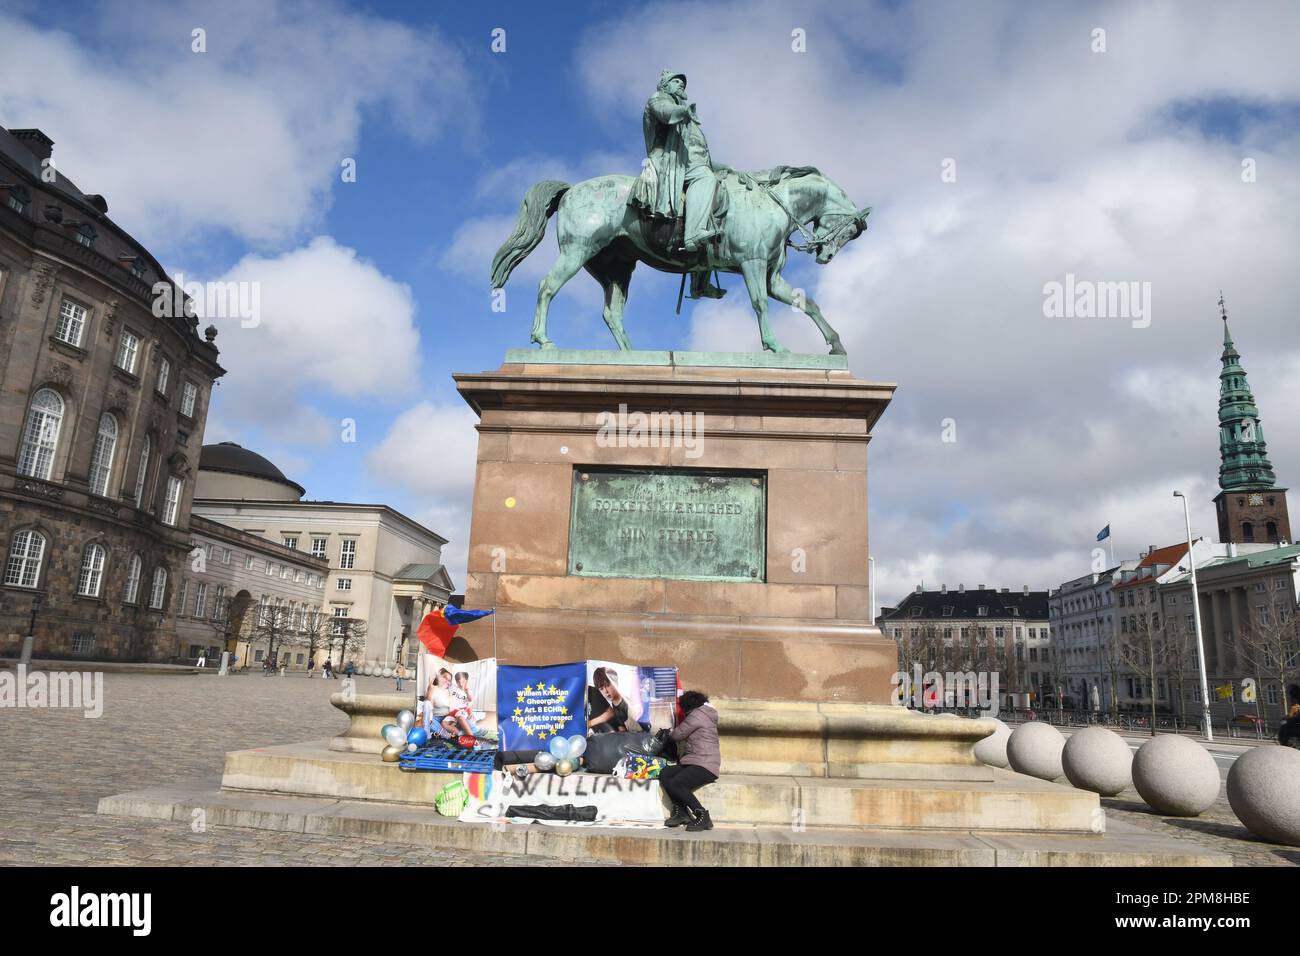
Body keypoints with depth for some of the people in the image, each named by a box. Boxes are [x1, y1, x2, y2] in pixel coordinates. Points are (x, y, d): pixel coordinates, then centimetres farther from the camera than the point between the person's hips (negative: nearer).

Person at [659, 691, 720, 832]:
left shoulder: (697, 714, -7)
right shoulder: (706, 715, 24)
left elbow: (677, 735, -5)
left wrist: (670, 733, 15)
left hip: (705, 766, -10)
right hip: (694, 763, 11)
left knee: (675, 784, -25)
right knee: (664, 774, -3)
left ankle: (703, 817, -18)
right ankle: (681, 812, -8)